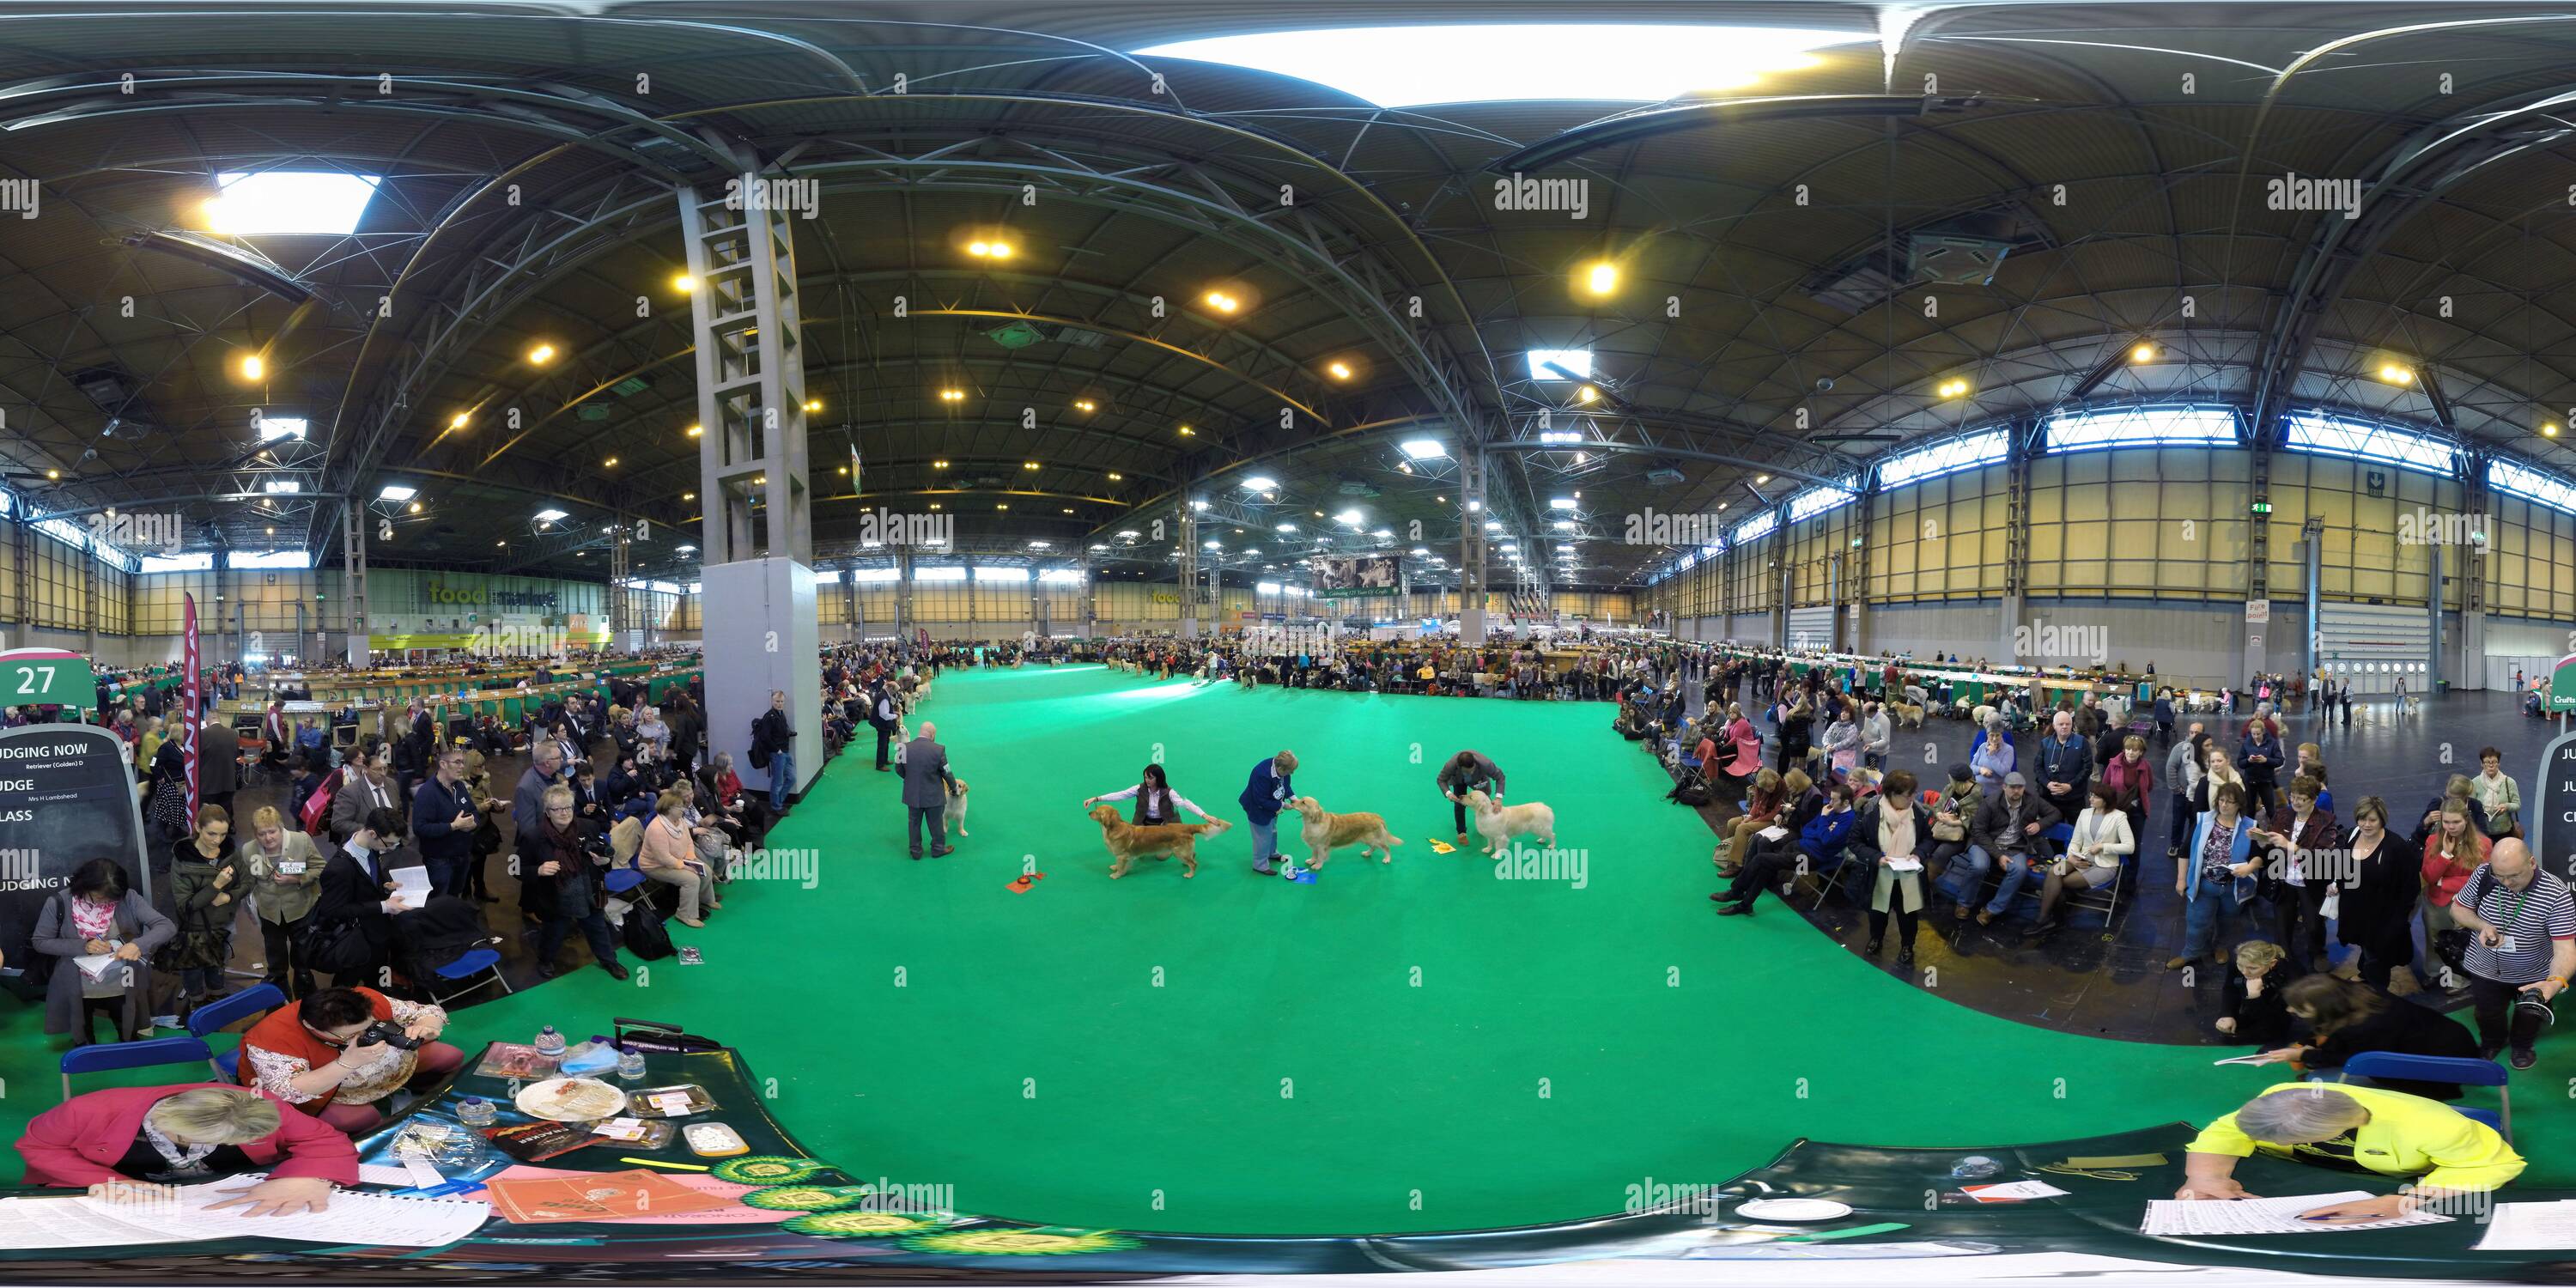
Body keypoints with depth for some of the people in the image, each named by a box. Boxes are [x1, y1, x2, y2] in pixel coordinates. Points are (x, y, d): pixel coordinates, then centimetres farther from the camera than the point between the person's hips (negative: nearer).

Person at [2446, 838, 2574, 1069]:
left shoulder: (2555, 894, -31)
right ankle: (2492, 1043, 54)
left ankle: (2522, 1045, 55)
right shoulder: (2484, 875, -23)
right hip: (2486, 969, 2)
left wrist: (2556, 982, -54)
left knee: (2529, 1014, 25)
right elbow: (2458, 908, -5)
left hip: (2534, 974, -1)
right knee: (2488, 1016, 23)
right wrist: (2482, 926, -27)